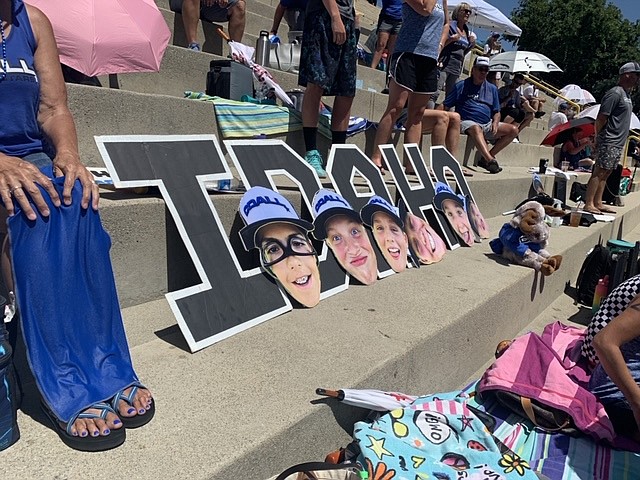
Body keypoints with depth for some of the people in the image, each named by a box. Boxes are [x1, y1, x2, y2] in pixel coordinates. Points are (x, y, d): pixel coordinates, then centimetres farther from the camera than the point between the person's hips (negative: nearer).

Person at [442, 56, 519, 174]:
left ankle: (486, 158, -16)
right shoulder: (462, 86, 5)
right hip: (467, 123, -6)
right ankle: (491, 160, -55)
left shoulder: (492, 88, 19)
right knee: (476, 128, -40)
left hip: (487, 125, 6)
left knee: (513, 130, -10)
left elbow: (496, 112, 21)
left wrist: (495, 123, -2)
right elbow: (445, 107, -2)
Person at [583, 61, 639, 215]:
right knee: (599, 172, -9)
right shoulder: (615, 93, -11)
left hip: (618, 144, 9)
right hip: (609, 143, -9)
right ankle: (588, 203, -7)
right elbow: (601, 118, -16)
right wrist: (597, 140, -17)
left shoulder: (627, 95, 19)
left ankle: (598, 203, 13)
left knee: (605, 173, 9)